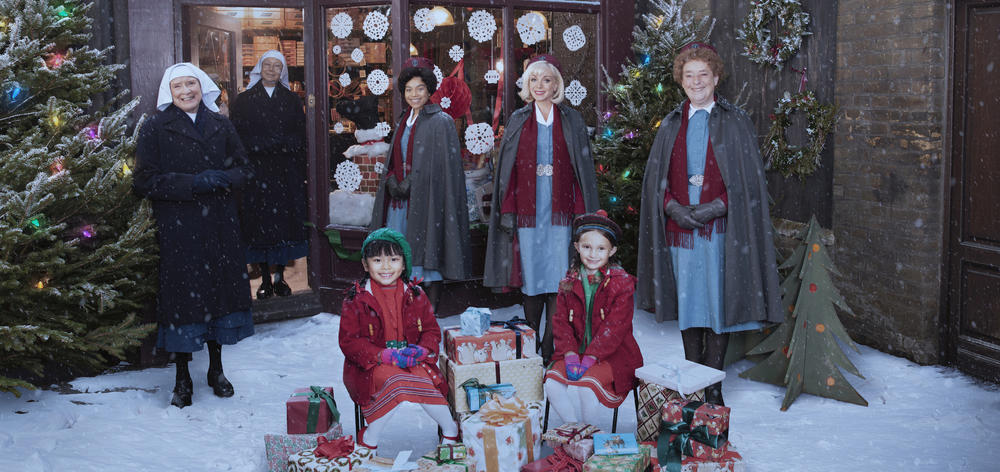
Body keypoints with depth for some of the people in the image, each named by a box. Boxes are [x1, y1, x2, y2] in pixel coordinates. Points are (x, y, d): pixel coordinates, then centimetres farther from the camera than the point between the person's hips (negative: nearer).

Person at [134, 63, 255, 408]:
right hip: (178, 228, -3)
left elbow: (242, 169, 11)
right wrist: (193, 183, -17)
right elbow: (145, 182, -5)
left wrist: (222, 178, -12)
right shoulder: (155, 129, 1)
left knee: (221, 288, 7)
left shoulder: (221, 125, 11)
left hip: (220, 224, 3)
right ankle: (182, 380, 11)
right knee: (183, 295, -2)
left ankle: (216, 369, 24)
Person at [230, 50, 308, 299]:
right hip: (255, 171, -1)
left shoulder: (292, 100, 10)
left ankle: (280, 277, 10)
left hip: (286, 173, 1)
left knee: (285, 221, 0)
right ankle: (265, 279, 7)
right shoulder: (244, 100, 7)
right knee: (259, 222, -1)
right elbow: (238, 137, 1)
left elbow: (300, 136, 4)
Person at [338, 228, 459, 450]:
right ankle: (369, 439, -17)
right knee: (396, 381, -35)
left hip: (411, 361, 3)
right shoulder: (356, 300, -1)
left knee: (424, 382, -31)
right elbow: (349, 342, -5)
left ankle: (450, 430, -5)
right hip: (371, 365, -2)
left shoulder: (415, 296, 9)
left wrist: (422, 349, -12)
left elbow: (432, 330, 13)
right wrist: (385, 355, -18)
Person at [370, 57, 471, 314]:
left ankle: (431, 310, 3)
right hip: (401, 198, 7)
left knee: (427, 255, -4)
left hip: (426, 198, -7)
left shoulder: (441, 121, -6)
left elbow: (444, 164, -12)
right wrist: (392, 181, -3)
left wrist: (410, 183, -16)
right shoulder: (405, 122, 16)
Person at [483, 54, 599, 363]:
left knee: (557, 279, -4)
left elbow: (582, 169, 4)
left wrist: (581, 214, -4)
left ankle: (551, 350, 1)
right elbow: (508, 170, 9)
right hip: (527, 211, 1)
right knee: (531, 279, 1)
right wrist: (507, 211, 0)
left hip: (560, 211, -1)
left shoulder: (572, 121, 7)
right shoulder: (518, 121, 10)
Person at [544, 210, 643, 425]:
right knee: (552, 382, -21)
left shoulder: (621, 282, -6)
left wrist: (590, 358, -20)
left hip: (612, 355, -4)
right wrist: (570, 354, -12)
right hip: (576, 351, 5)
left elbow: (614, 328, -12)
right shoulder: (569, 283, 8)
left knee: (583, 387, -29)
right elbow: (561, 321, 5)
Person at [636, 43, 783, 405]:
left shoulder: (735, 122, 3)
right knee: (687, 303, 7)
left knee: (719, 303, -1)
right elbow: (655, 179, 12)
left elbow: (748, 180, -1)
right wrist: (673, 207, -6)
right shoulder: (671, 125, 12)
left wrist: (716, 207, -14)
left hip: (720, 229, -3)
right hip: (680, 228, 3)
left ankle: (713, 384, 7)